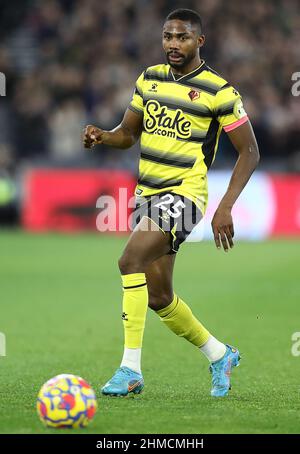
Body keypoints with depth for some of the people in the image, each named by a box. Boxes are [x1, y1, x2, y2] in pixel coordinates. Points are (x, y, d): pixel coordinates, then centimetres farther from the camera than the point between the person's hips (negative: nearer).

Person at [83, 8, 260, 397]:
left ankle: (130, 369, -24)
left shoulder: (219, 92, -9)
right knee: (158, 296, 11)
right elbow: (128, 133, 19)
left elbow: (250, 153, -6)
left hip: (183, 194, -7)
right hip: (147, 194, 7)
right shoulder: (149, 79, 9)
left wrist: (225, 207, -16)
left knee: (131, 261, -27)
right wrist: (101, 136, -5)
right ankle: (219, 355, 34)